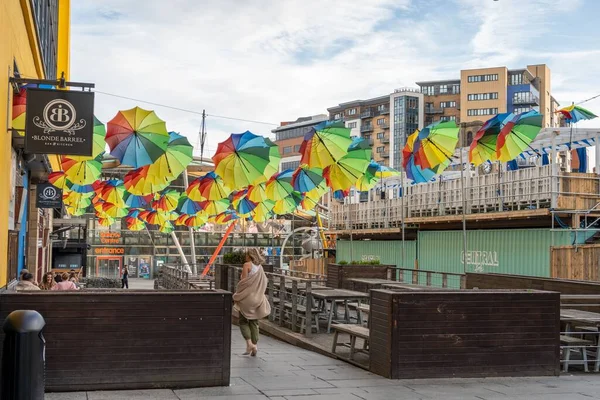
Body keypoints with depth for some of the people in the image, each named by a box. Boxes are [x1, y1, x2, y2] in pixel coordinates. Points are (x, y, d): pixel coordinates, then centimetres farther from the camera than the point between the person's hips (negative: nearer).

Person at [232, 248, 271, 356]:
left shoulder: (247, 265, -9)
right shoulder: (260, 267, 9)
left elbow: (243, 281, -13)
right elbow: (263, 283, 11)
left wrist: (237, 295, -5)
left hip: (247, 297, -6)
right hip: (257, 298, 6)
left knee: (243, 321, 5)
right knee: (254, 323, 11)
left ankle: (249, 343, -10)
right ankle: (255, 345, 6)